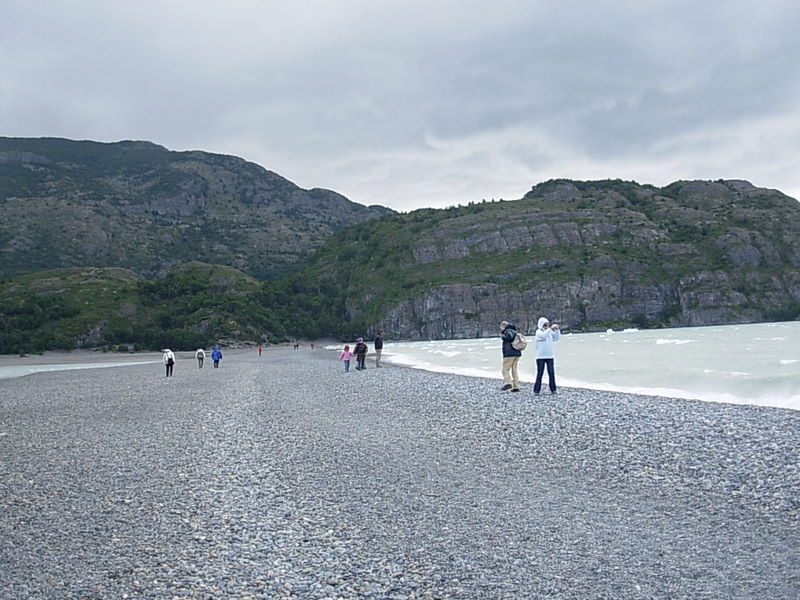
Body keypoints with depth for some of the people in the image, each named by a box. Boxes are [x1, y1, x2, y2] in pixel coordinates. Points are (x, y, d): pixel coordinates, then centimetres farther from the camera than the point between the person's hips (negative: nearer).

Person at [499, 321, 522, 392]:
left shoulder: (508, 331, -4)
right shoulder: (515, 332, 23)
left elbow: (510, 337, -23)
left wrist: (502, 336, -8)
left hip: (509, 354, -9)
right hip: (517, 354, 9)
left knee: (505, 369, -7)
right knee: (514, 370, 9)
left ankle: (507, 382, -23)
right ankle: (516, 387, 5)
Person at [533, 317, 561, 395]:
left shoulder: (550, 332, 11)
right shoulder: (538, 332, -3)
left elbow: (557, 338, 4)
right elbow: (543, 335, -23)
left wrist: (557, 329, -8)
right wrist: (551, 328, -27)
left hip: (550, 356, 4)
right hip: (540, 357, -4)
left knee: (552, 373, 3)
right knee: (539, 374, -3)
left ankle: (553, 390, 9)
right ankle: (536, 391, 1)